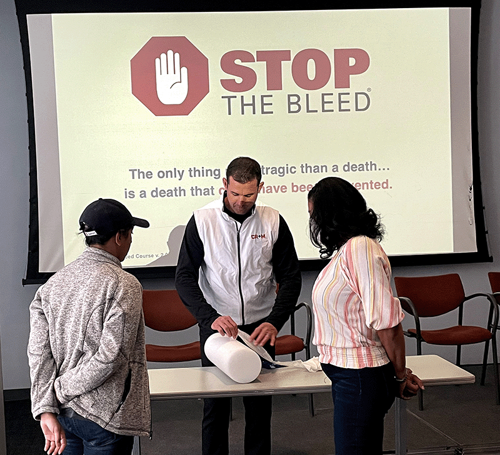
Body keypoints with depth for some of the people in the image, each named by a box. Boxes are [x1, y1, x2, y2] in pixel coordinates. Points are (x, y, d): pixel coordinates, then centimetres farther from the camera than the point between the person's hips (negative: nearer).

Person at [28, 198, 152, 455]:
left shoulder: (53, 283, 3)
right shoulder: (123, 285, -15)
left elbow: (38, 352, -3)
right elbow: (109, 357, -21)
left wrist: (46, 408, -5)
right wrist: (62, 389, -9)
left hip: (63, 414, 6)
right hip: (105, 415, -6)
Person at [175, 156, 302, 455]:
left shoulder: (273, 222, -2)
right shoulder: (203, 221, -7)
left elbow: (290, 277, 0)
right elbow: (185, 277, -8)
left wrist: (274, 322, -15)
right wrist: (210, 317, -23)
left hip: (260, 327, 2)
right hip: (216, 325, -1)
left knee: (260, 405, 9)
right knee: (215, 405, 5)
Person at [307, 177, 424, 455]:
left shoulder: (360, 249, -20)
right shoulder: (345, 249, 11)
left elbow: (387, 320, -22)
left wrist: (400, 375, -11)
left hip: (360, 377, -9)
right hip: (348, 372, 9)